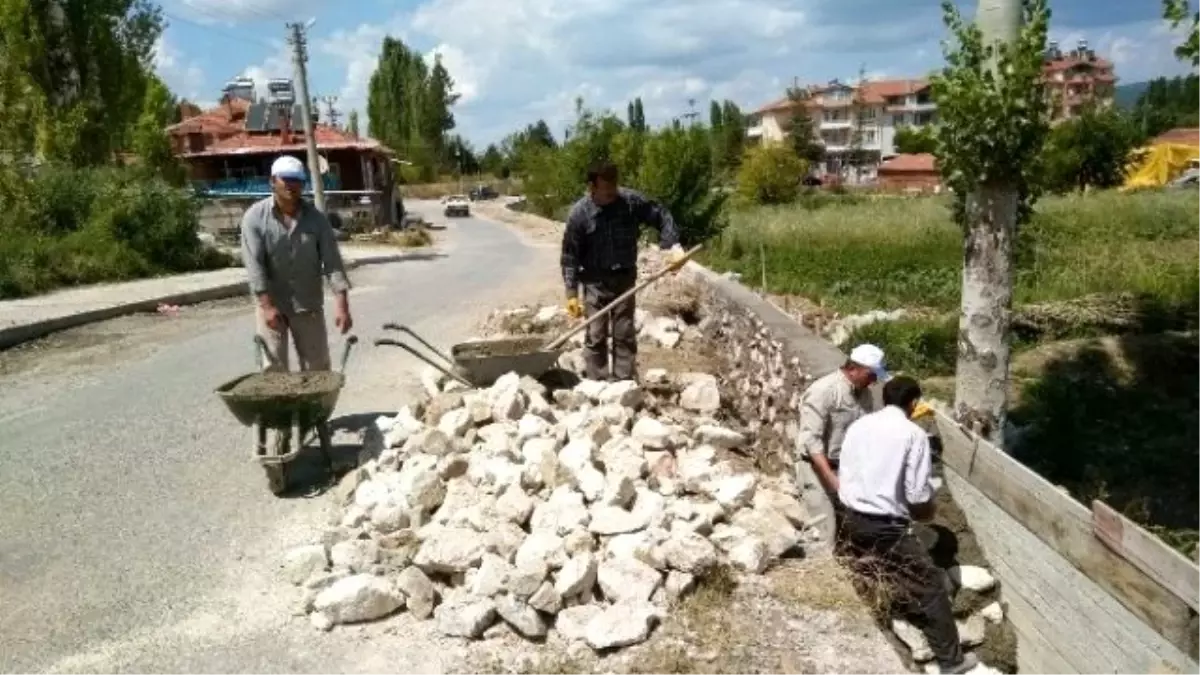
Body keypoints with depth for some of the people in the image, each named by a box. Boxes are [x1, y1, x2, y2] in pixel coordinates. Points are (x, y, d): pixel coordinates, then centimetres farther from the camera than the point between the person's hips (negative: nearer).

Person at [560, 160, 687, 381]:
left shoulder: (631, 200, -12)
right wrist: (571, 293, -11)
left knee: (625, 335, 6)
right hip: (595, 281, -2)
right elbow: (570, 256, -10)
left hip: (625, 278, 2)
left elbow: (661, 216, 0)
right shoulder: (579, 213, -15)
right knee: (596, 336, 2)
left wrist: (674, 246, -15)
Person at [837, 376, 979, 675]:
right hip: (885, 526, -6)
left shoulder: (858, 425, 6)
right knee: (930, 586, 9)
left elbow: (844, 475, 9)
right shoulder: (913, 434, -10)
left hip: (851, 518, 7)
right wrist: (927, 511, 8)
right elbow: (918, 494, -12)